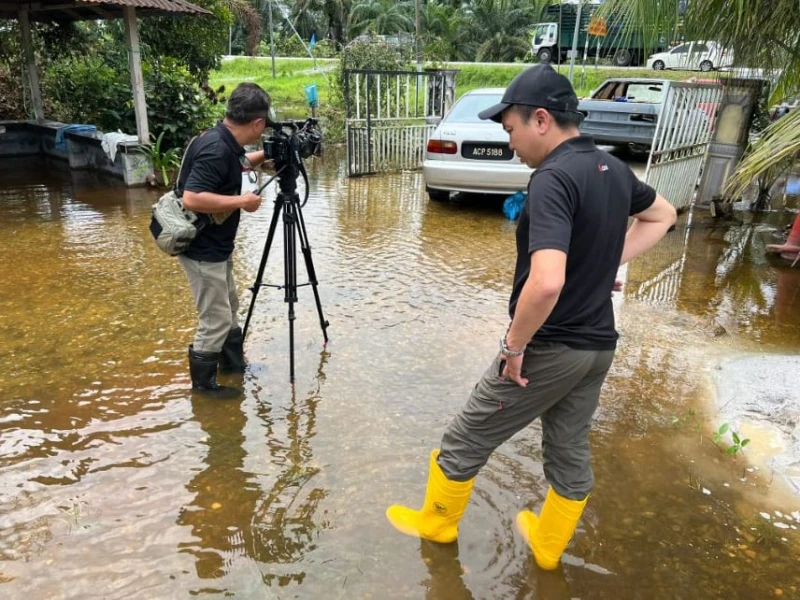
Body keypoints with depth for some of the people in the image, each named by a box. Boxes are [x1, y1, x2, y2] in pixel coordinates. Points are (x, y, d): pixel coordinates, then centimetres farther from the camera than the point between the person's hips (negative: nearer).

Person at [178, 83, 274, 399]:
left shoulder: (225, 143, 2)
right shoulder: (216, 149, -27)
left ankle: (233, 361, 41)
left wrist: (264, 155, 16)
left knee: (229, 306, 23)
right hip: (202, 250, -10)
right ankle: (203, 384, 20)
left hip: (216, 246, 10)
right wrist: (241, 201, -26)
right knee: (216, 319, 2)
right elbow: (191, 198, -33)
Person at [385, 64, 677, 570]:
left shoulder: (553, 179, -24)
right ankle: (549, 546, 42)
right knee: (571, 449, 22)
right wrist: (610, 261, 11)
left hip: (549, 350, -8)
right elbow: (662, 215, 23)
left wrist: (515, 344, -20)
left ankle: (437, 522, 33)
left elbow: (546, 282, -37)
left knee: (466, 439, 11)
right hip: (597, 346, 9)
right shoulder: (612, 168, 4)